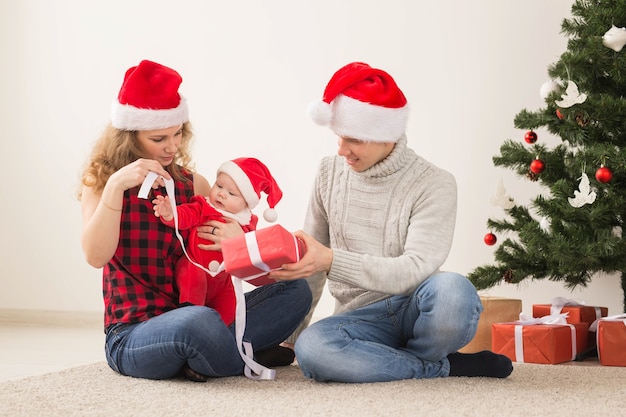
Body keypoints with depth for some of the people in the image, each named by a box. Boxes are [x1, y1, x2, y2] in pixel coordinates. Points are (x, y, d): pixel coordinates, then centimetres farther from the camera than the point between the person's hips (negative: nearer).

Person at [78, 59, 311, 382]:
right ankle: (252, 360, -8)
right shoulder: (101, 182, 1)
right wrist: (115, 186, -25)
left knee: (295, 290, -8)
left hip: (192, 313, 5)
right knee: (199, 322, -39)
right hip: (133, 333, -5)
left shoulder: (193, 184, 10)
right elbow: (96, 257, -16)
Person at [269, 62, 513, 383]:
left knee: (451, 290, -39)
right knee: (311, 348, -33)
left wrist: (332, 260, -29)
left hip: (415, 309, -3)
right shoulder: (330, 173, 7)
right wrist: (292, 332, 13)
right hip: (362, 318, 4)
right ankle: (445, 366, -14)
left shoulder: (434, 185, -7)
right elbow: (311, 259, 16)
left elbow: (416, 269, -19)